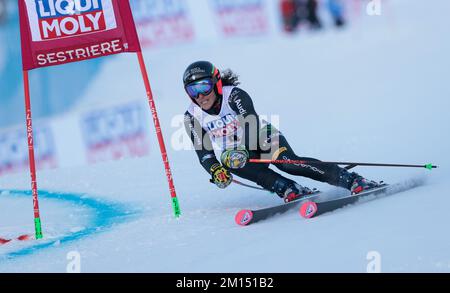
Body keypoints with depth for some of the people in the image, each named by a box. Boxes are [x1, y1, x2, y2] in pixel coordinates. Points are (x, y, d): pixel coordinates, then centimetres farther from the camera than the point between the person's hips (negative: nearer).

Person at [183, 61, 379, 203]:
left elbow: (251, 124, -31)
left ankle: (353, 181, -33)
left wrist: (242, 150, -49)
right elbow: (204, 152, -6)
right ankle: (289, 190, -36)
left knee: (288, 163, -30)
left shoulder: (233, 95, -20)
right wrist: (215, 170, -27)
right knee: (233, 164, -32)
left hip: (263, 138, -4)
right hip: (232, 152, 4)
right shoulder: (192, 117, -7)